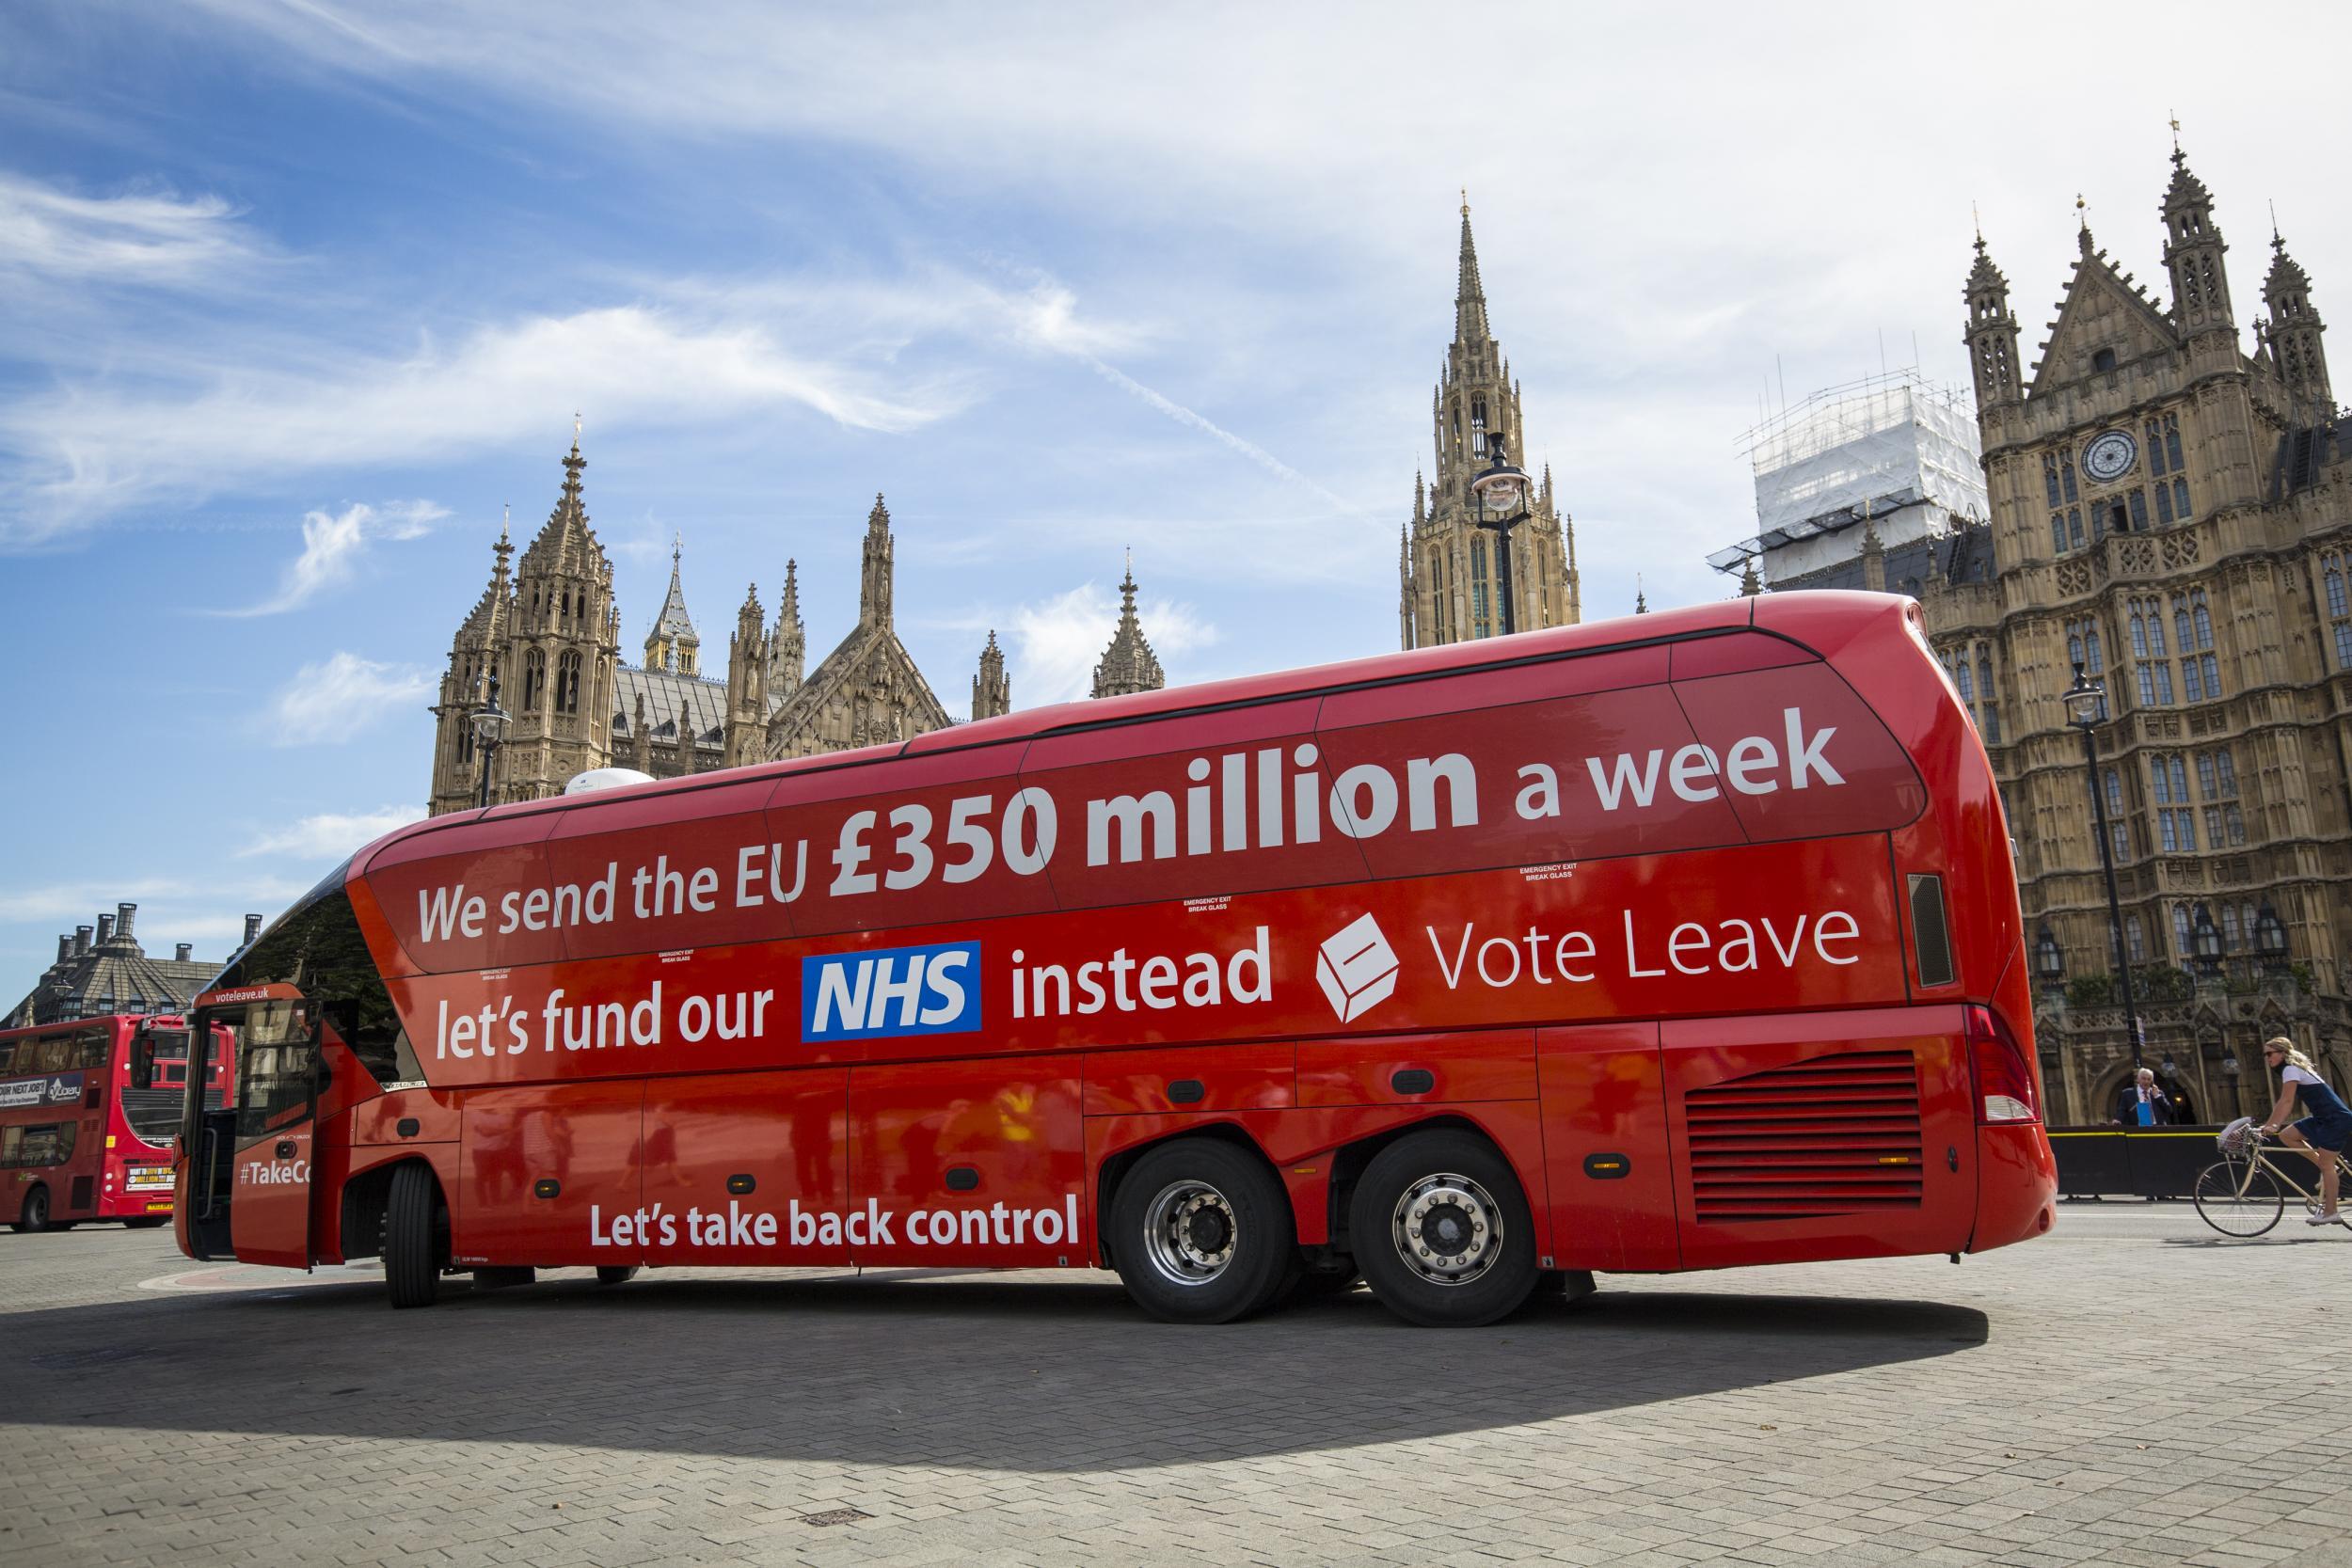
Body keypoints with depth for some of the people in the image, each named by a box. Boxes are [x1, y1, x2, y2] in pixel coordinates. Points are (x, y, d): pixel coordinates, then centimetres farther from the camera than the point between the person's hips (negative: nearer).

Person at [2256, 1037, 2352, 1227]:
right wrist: (2268, 1125, 12)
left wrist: (2274, 1126, -27)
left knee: (2326, 1165, -6)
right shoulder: (2295, 1070, 16)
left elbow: (2287, 1102, -22)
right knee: (2287, 1135, 2)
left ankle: (2331, 1212, -1)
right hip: (2323, 1119, 9)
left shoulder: (2291, 1070, -13)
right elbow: (2283, 1104, 15)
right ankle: (2332, 1169, 8)